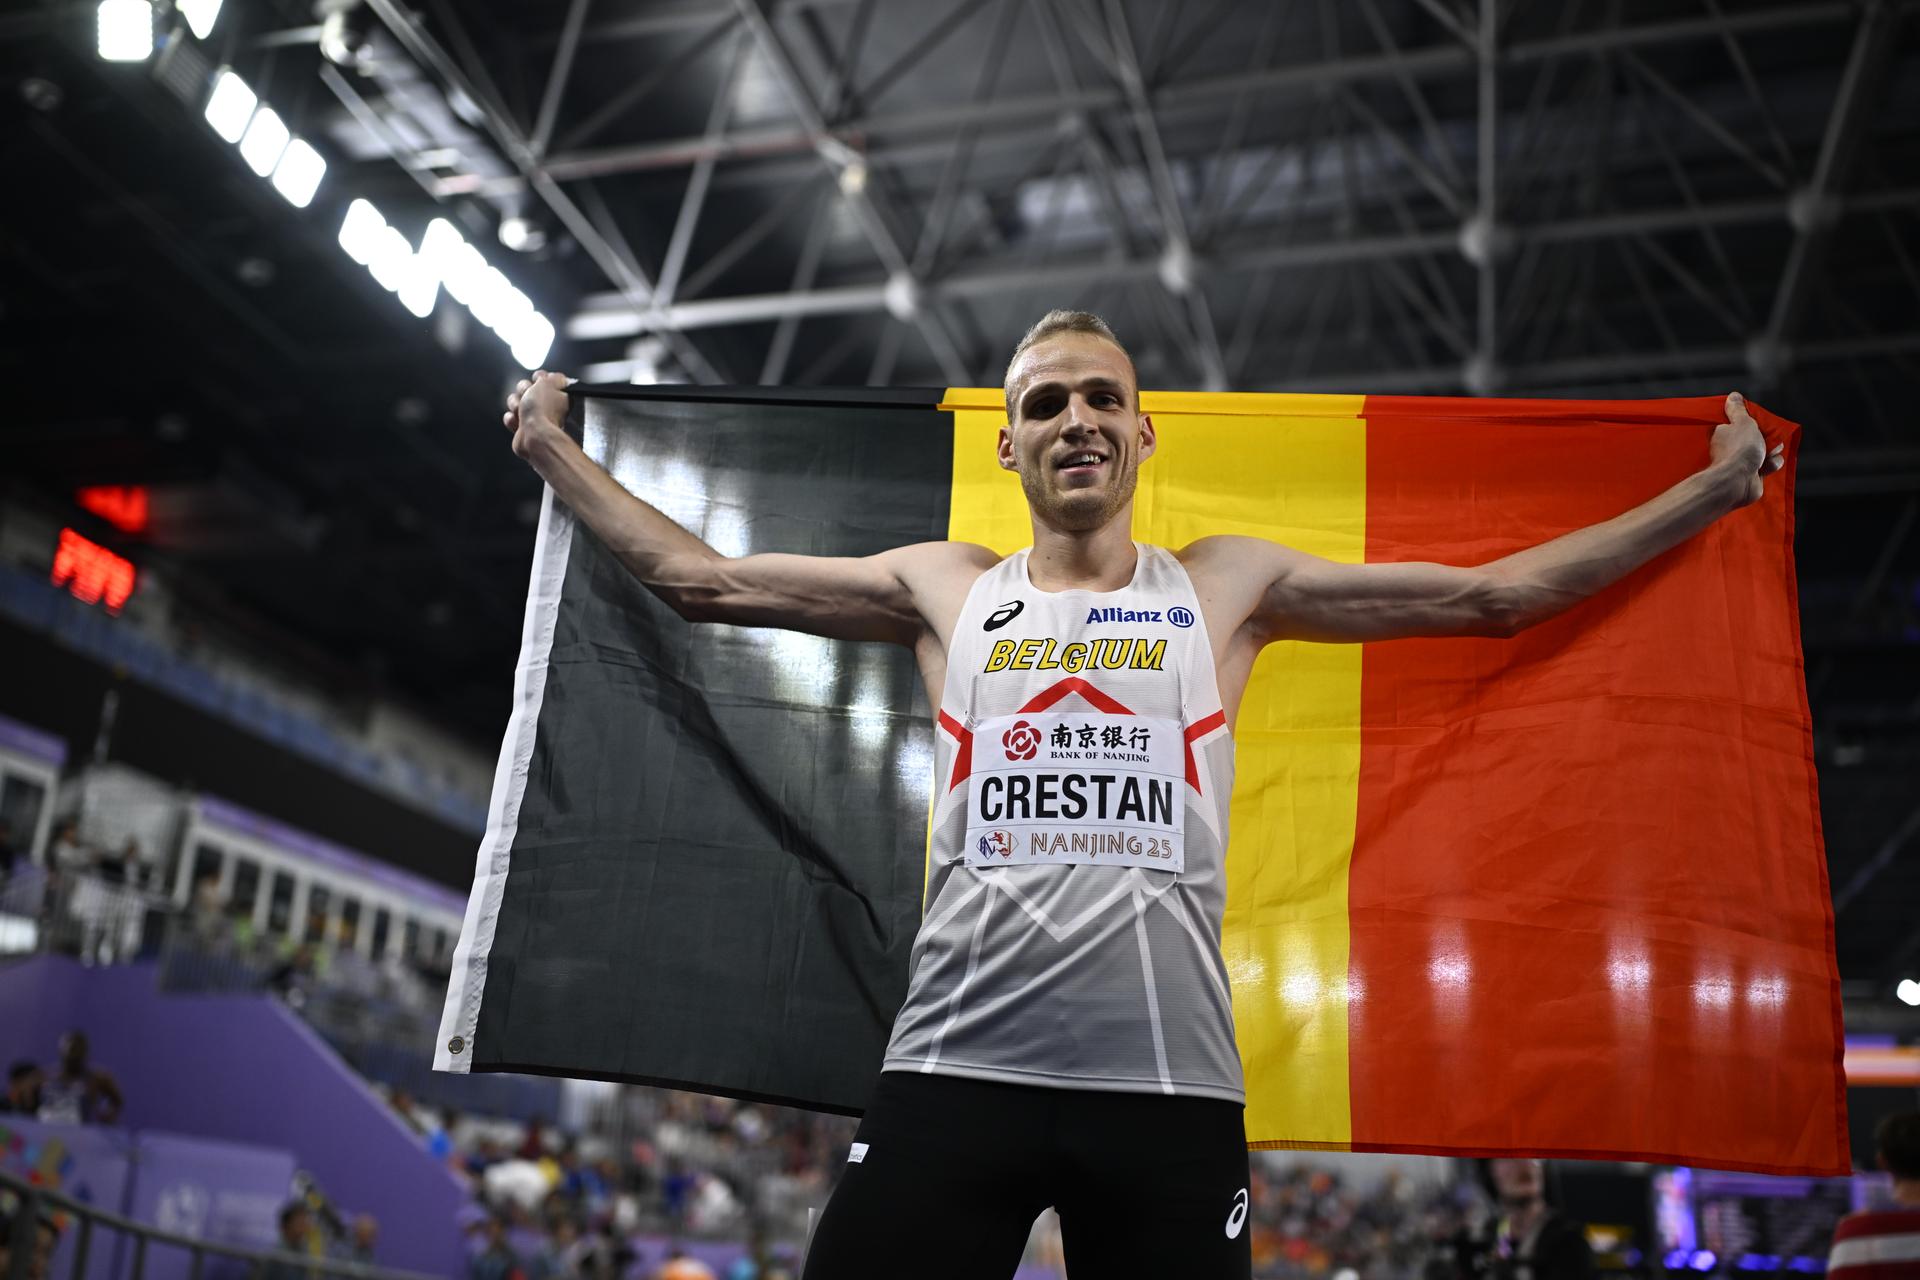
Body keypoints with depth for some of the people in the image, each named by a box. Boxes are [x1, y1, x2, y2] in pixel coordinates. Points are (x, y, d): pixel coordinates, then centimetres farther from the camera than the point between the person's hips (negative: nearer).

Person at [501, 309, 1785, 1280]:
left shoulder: (1226, 586, 11)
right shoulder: (947, 589, 13)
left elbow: (1498, 592, 15)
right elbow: (700, 577, 19)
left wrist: (1715, 485, 19)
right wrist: (556, 447, 25)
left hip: (1172, 1085, 0)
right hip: (953, 1074, 1)